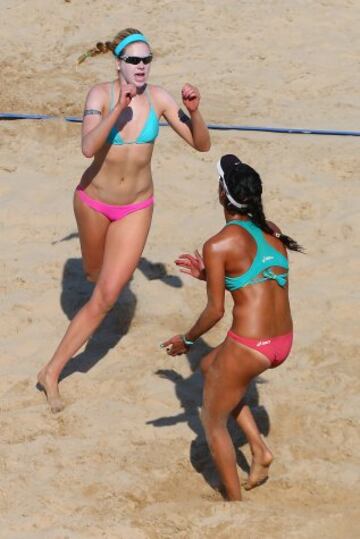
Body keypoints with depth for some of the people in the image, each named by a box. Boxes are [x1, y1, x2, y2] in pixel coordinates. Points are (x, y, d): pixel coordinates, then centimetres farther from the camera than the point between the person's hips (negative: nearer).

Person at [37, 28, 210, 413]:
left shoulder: (158, 98, -13)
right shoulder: (101, 94, -21)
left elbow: (202, 144, -8)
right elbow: (88, 148, -36)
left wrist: (194, 110, -27)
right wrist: (119, 108, -45)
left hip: (136, 208, 1)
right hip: (94, 199, -1)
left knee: (105, 298, -7)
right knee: (94, 273, 25)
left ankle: (52, 373, 5)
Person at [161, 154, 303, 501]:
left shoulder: (219, 245, -12)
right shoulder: (272, 233, 7)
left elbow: (216, 310, -10)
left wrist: (186, 339, 7)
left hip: (248, 347, -7)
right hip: (283, 343, 7)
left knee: (213, 422, 17)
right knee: (210, 367, 33)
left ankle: (235, 502, 23)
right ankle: (259, 449, 27)